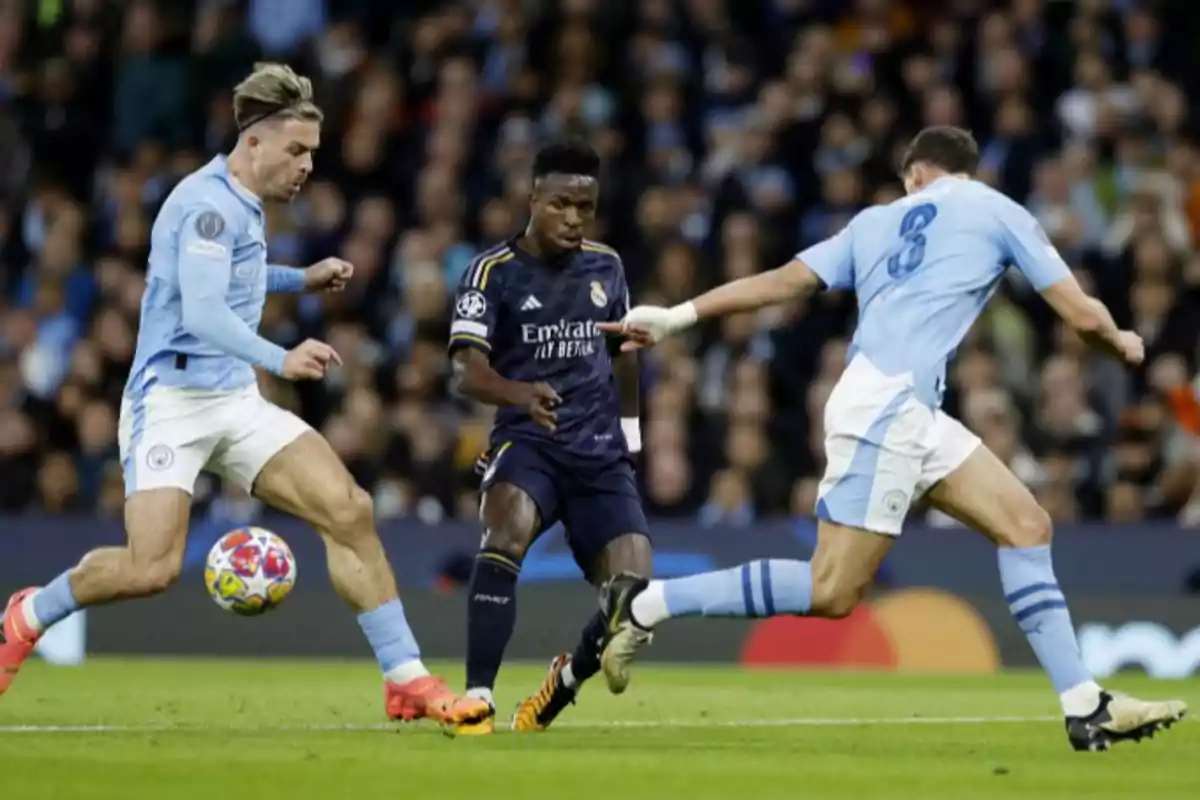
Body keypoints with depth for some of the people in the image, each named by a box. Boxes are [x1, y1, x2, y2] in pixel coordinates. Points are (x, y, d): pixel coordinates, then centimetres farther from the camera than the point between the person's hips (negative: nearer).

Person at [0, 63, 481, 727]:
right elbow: (202, 312, -28)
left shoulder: (241, 204, 14)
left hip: (237, 401, 9)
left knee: (350, 510, -8)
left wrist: (303, 279, 24)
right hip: (173, 399, -9)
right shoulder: (207, 203, -16)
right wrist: (279, 360, -40)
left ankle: (406, 678, -6)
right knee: (151, 569, -19)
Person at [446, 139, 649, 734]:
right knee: (505, 536, -36)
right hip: (527, 442, -4)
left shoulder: (606, 266, 9)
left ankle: (566, 680, 22)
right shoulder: (493, 272, -6)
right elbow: (467, 369, -18)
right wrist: (520, 394, -37)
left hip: (601, 455, 4)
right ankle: (477, 699, -32)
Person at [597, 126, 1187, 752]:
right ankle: (645, 603, -7)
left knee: (1026, 524, 6)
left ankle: (1086, 710, 0)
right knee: (831, 593, -10)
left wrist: (676, 318, 14)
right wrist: (1122, 345, 29)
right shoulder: (997, 211, 8)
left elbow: (782, 281, 12)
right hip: (886, 403, -8)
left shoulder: (876, 221, 21)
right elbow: (1081, 314, 8)